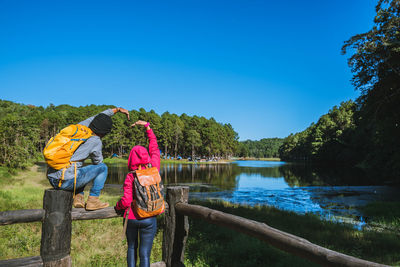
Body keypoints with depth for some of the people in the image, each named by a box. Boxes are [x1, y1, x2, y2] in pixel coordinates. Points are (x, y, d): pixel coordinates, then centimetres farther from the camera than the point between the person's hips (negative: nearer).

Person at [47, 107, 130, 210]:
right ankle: (93, 200, 6)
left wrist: (117, 109, 35)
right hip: (66, 181, -7)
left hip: (51, 178, 7)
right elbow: (98, 161, 10)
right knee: (102, 167, 9)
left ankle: (78, 197, 20)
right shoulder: (96, 141, -8)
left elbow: (97, 117, 26)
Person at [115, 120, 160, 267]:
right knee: (145, 253, 6)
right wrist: (147, 126, 15)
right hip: (149, 219, 1)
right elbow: (154, 147, 6)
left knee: (131, 248, 22)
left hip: (131, 218, 0)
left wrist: (116, 207, 6)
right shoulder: (154, 168, -6)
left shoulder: (130, 176, -12)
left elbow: (126, 201, -17)